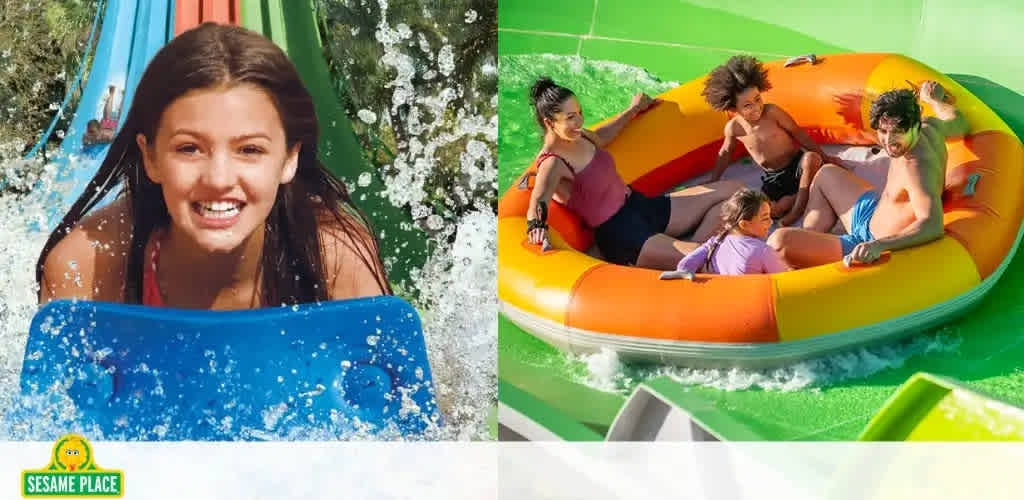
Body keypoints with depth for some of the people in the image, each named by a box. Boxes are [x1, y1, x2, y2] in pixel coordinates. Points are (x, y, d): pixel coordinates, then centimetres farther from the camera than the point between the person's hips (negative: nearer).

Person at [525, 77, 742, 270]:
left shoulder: (581, 137, 6)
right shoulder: (552, 164, -20)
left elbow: (600, 138, 31)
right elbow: (538, 202, -40)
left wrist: (634, 109, 42)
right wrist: (536, 224, -63)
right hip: (621, 238, -10)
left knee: (733, 190, 5)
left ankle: (696, 248, -10)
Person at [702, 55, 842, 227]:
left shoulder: (772, 112, -16)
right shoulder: (733, 127, -8)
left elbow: (798, 134, -7)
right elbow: (725, 153, 12)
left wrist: (824, 157, -3)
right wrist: (713, 182, 17)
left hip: (796, 165, -1)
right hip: (773, 179, 2)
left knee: (812, 158, -38)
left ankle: (796, 212, -27)